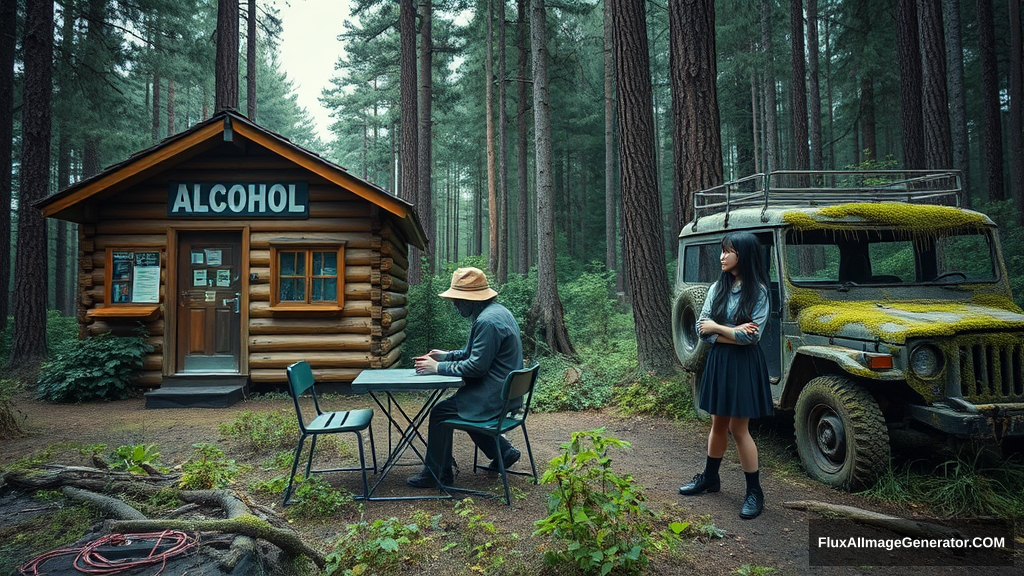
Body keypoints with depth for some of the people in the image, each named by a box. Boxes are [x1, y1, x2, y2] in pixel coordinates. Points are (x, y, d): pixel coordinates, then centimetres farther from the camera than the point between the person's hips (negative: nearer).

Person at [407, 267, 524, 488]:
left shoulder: (487, 321, -23)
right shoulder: (497, 311, 10)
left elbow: (476, 366, -22)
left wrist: (438, 367, -13)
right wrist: (447, 355, 11)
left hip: (494, 395, -10)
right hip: (507, 392, 11)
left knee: (440, 412, -4)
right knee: (465, 408, 26)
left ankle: (437, 473, 10)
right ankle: (504, 451, 25)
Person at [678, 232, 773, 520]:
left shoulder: (758, 291, -10)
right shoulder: (717, 288, 4)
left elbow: (751, 336, -18)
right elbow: (702, 328, -2)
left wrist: (715, 328, -12)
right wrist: (733, 331, -17)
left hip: (744, 364, -5)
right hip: (718, 360, 5)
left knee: (738, 428, 0)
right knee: (718, 423, 15)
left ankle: (754, 491, 15)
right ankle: (709, 477, 32)